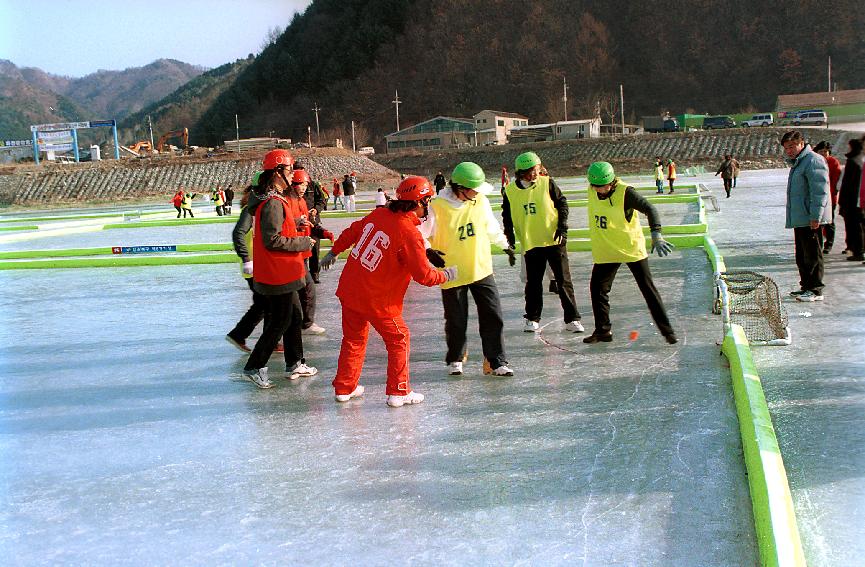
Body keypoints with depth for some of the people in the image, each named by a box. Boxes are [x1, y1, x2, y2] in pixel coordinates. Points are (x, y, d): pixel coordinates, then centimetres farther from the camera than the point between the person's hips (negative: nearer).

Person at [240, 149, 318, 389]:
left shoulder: (275, 199, 11)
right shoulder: (273, 203, -21)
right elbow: (272, 240, -26)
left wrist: (296, 221, 11)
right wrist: (303, 243, -16)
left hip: (283, 272, 11)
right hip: (278, 274, -11)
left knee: (294, 315, 19)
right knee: (280, 322, -2)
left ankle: (295, 364, 30)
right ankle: (254, 367, 7)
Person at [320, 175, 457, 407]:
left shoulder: (378, 214, 0)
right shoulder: (409, 233, -21)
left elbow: (351, 232, 15)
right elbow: (423, 275, -17)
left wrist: (333, 252, 30)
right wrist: (446, 275, 1)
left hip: (349, 290, 7)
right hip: (377, 301, -7)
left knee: (353, 338, 21)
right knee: (399, 340, 12)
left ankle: (344, 388, 30)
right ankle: (398, 392, 16)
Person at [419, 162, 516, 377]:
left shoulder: (480, 201, -3)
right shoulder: (438, 207, -16)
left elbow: (491, 226, 16)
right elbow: (420, 235, -7)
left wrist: (505, 246, 27)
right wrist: (429, 252, -25)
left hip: (482, 269, 3)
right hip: (452, 273, -3)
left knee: (493, 317, -1)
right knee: (456, 321, 9)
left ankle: (496, 362, 9)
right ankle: (455, 359, 32)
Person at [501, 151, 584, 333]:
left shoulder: (547, 183, -5)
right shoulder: (510, 191, -2)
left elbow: (562, 203, 1)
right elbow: (507, 217, 9)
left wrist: (562, 227, -8)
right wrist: (510, 239, 6)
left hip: (554, 240, -1)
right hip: (530, 243, 1)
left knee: (563, 280, 0)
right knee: (533, 283, 8)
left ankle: (572, 319, 7)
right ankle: (532, 319, 23)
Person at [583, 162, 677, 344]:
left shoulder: (624, 192, -20)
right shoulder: (592, 191, -3)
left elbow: (649, 209, -27)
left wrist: (656, 235, -41)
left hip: (631, 248, -5)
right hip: (606, 251, 5)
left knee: (648, 289, -1)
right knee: (598, 288, 5)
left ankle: (666, 330, 6)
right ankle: (603, 331, 20)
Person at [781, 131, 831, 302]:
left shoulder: (813, 161, -14)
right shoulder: (797, 163, 19)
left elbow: (820, 191, -20)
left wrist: (815, 216, -23)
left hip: (810, 219, -10)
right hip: (800, 219, 10)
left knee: (812, 255, -6)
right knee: (802, 256, 15)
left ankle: (815, 290, -2)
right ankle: (806, 286, 23)